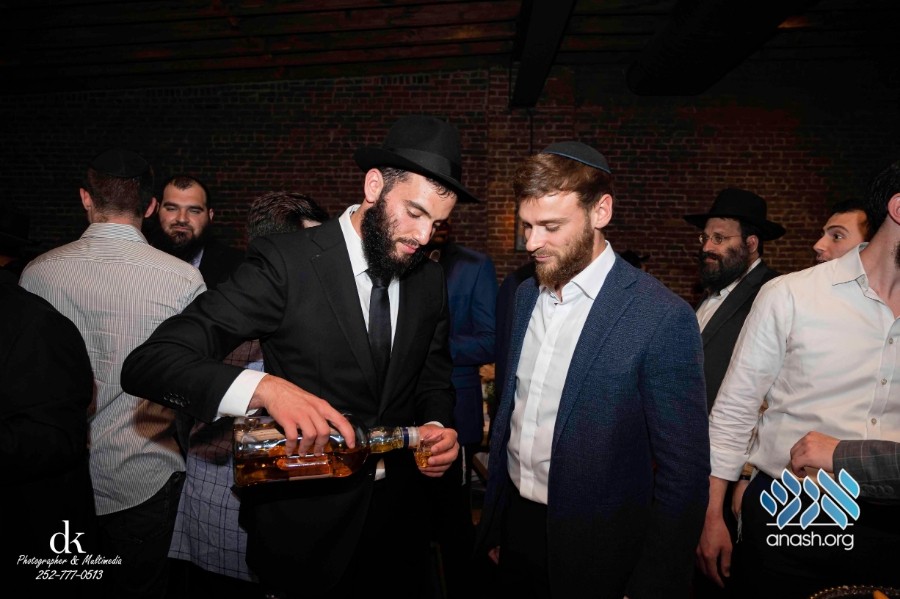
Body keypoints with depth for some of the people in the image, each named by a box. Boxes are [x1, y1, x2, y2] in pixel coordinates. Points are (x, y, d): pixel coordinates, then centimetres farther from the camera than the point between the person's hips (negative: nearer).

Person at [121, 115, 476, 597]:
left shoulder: (431, 280, -1)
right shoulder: (286, 262, -18)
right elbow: (148, 363, -22)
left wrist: (437, 426, -10)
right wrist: (265, 388, -38)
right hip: (302, 523, -4)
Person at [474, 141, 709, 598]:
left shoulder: (663, 317, -19)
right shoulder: (525, 295, 1)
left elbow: (684, 473, -14)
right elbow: (510, 409, 7)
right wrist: (492, 524, 10)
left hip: (597, 552, -5)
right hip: (516, 527, 5)